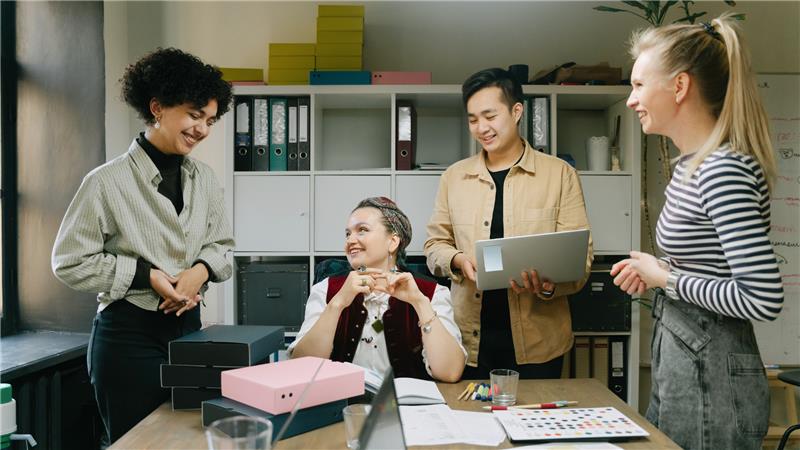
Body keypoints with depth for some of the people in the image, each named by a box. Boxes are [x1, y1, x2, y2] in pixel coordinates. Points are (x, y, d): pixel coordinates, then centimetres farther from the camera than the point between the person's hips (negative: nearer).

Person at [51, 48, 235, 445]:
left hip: (188, 327, 5)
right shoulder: (108, 181, -11)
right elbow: (70, 262, -8)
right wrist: (147, 276, -15)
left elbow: (220, 244, 13)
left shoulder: (204, 179, 5)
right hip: (129, 335, -5)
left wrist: (202, 270, -9)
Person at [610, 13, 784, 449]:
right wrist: (655, 271, 4)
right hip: (679, 363, 9)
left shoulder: (724, 172, -22)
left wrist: (665, 278, -16)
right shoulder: (691, 166, 7)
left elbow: (763, 298, -26)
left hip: (711, 374, -9)